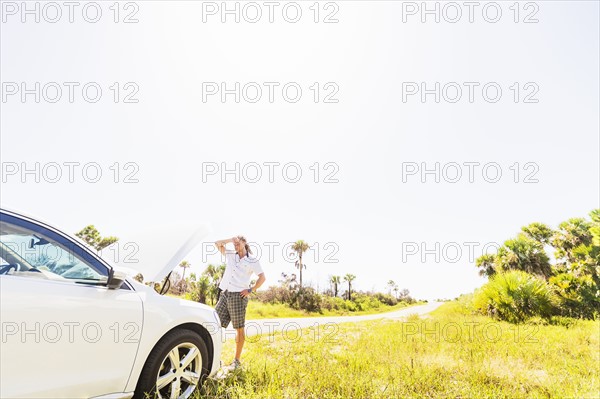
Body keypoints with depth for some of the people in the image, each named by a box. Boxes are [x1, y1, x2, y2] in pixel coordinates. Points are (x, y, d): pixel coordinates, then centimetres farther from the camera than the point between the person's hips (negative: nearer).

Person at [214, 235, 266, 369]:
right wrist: (231, 239, 11)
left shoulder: (252, 260, 1)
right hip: (225, 293, 5)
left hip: (238, 295, -5)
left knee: (239, 328, 0)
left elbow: (262, 277, -3)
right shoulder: (230, 255, 15)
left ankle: (237, 361, 8)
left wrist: (251, 290, -8)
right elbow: (217, 243, 19)